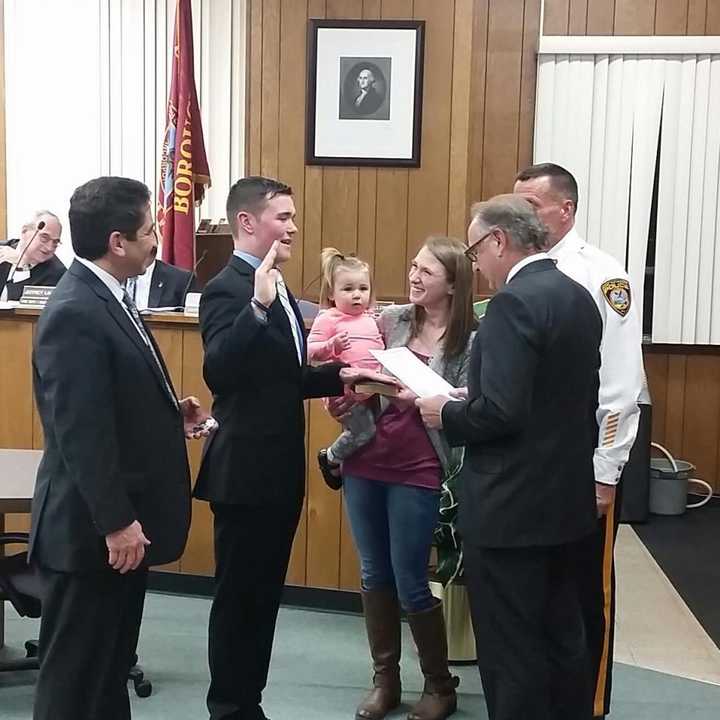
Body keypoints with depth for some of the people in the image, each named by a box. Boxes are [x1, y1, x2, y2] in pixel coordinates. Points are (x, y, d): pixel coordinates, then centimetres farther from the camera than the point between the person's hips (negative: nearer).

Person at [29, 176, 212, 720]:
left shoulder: (106, 298, 10)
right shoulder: (75, 313, -21)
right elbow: (81, 430, -24)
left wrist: (170, 413, 7)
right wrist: (114, 522, -22)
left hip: (125, 518, 10)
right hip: (92, 529, -10)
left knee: (112, 663, 21)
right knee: (74, 673, 6)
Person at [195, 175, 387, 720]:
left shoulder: (276, 288, 12)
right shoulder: (228, 289, -16)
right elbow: (218, 373, -32)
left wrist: (339, 376, 6)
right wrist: (258, 305, -41)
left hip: (278, 472, 9)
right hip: (246, 472, -9)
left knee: (264, 595, 18)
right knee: (238, 598, 5)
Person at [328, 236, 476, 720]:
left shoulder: (471, 340, -6)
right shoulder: (390, 320, 4)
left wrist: (417, 396, -20)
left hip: (416, 472, -4)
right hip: (365, 461, 4)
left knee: (411, 584, 2)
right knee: (374, 575, 13)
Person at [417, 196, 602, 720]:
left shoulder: (514, 302, -18)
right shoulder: (579, 297, 10)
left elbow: (500, 413, -26)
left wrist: (446, 413, -7)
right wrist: (470, 401, 13)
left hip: (512, 506, -9)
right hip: (567, 500, 9)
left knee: (510, 652, 3)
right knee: (562, 640, 19)